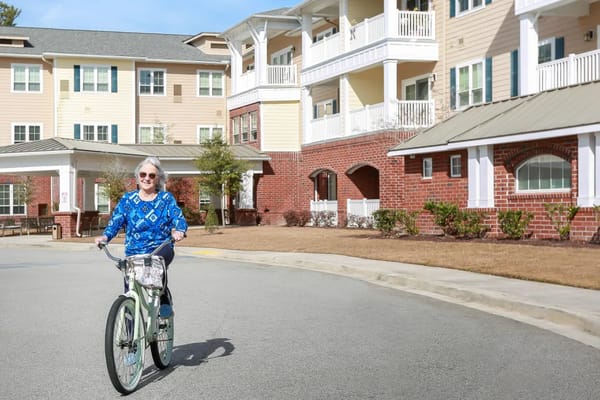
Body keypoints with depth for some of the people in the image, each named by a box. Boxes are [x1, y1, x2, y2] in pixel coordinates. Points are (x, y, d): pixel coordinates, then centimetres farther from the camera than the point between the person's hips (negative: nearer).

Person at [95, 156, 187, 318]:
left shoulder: (166, 198, 6)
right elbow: (115, 221, 1)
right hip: (134, 253, 2)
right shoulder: (128, 199, 9)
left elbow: (179, 218, -7)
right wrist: (105, 236, -20)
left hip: (160, 249, -1)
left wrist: (178, 231, -30)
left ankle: (164, 297, -12)